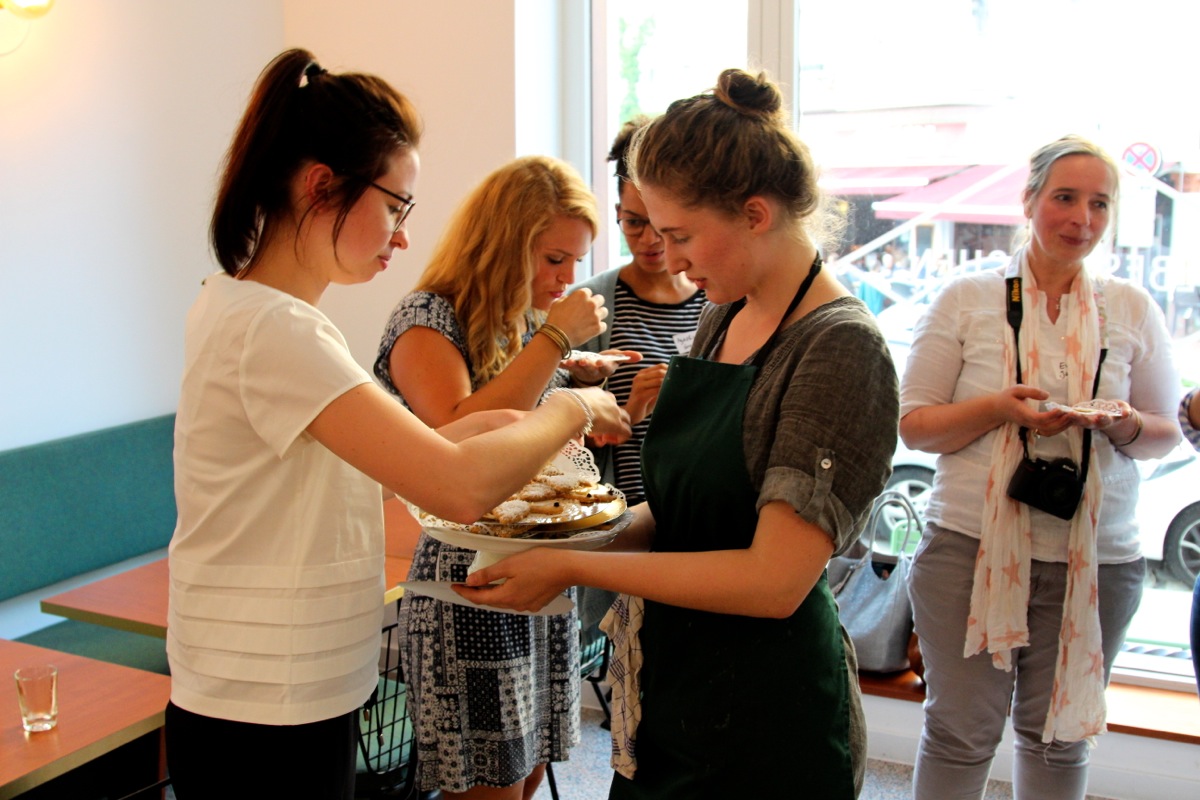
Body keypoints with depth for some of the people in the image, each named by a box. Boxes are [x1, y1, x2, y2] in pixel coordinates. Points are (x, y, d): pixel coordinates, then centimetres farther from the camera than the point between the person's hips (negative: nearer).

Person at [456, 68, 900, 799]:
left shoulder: (840, 348, -20)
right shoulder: (723, 319, 5)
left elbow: (774, 579, -25)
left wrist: (574, 566, -22)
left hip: (763, 717, -7)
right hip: (669, 688, 7)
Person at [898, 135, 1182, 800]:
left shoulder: (1133, 309, 8)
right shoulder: (967, 299, 1)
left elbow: (1165, 433, 13)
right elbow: (912, 422, 1)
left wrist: (1127, 426, -11)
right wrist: (1000, 408, -17)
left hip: (1096, 561, 2)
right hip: (969, 547, -2)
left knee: (1059, 736, 14)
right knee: (960, 734, 4)